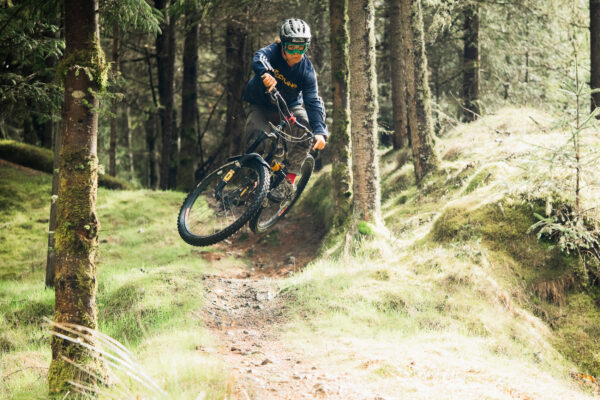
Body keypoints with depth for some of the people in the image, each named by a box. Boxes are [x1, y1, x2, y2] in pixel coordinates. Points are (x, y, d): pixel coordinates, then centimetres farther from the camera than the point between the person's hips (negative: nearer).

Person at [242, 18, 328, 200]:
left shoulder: (306, 69, -17)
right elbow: (259, 59, -43)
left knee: (305, 126, -29)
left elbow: (313, 101, -25)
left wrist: (320, 131, -41)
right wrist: (266, 73, -68)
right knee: (258, 141, -30)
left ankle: (289, 180, -22)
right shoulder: (273, 52, -20)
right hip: (261, 108, -1)